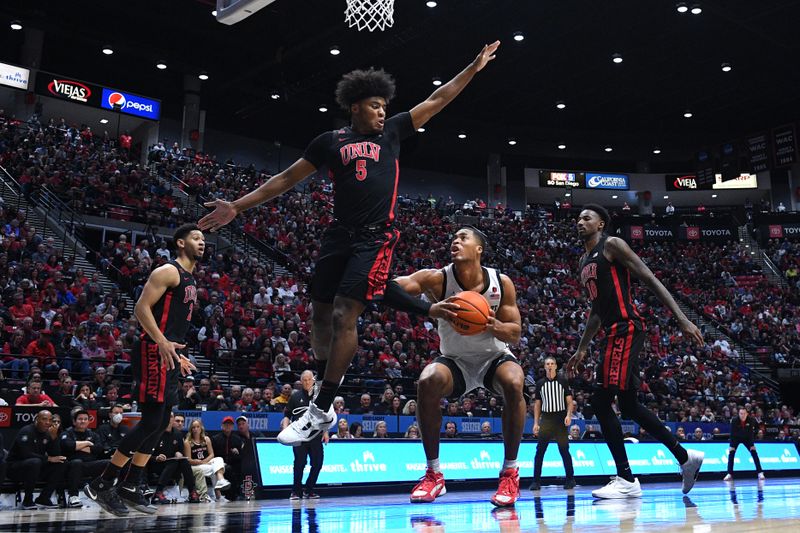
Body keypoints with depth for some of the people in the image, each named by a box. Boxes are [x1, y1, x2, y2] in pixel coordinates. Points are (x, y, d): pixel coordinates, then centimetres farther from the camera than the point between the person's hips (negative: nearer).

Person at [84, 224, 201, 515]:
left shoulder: (190, 280, 21)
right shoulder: (168, 271, -8)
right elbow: (141, 308, -17)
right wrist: (163, 343, -26)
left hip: (168, 355, 10)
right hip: (153, 352, -10)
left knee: (160, 422, 10)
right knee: (151, 421, -13)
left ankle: (129, 486, 18)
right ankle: (101, 485, -4)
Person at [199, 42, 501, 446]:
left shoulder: (392, 131, 10)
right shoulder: (331, 141, 10)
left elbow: (436, 101, 14)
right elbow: (286, 179, 11)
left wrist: (473, 68, 12)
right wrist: (237, 207, 6)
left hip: (376, 238, -3)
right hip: (340, 235, 3)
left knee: (344, 315, -13)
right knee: (321, 314, 7)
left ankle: (321, 412, -6)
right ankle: (323, 401, 26)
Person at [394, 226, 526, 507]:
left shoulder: (501, 283, -14)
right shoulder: (438, 278, -19)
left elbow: (515, 333, -9)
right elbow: (395, 284, -37)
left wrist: (494, 325, -32)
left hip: (495, 356, 0)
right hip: (456, 360, 0)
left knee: (513, 384, -32)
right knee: (427, 383, -29)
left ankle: (510, 472, -13)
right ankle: (433, 474, -13)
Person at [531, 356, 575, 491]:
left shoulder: (563, 381, 4)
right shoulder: (540, 383, 9)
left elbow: (569, 400, 3)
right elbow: (537, 404, 11)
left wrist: (568, 415, -14)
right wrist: (536, 423, 4)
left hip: (560, 419, -2)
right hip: (545, 419, 2)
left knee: (564, 451, 1)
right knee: (539, 451, -4)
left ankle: (570, 479, 13)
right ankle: (536, 481, -1)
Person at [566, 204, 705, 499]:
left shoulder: (612, 245, -4)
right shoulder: (584, 261, 22)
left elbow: (651, 280, -11)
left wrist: (682, 319, -18)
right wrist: (581, 349, 25)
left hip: (626, 328, -9)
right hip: (615, 332, 9)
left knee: (601, 402, -13)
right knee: (629, 405, 12)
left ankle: (626, 480, -6)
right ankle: (685, 457, 24)